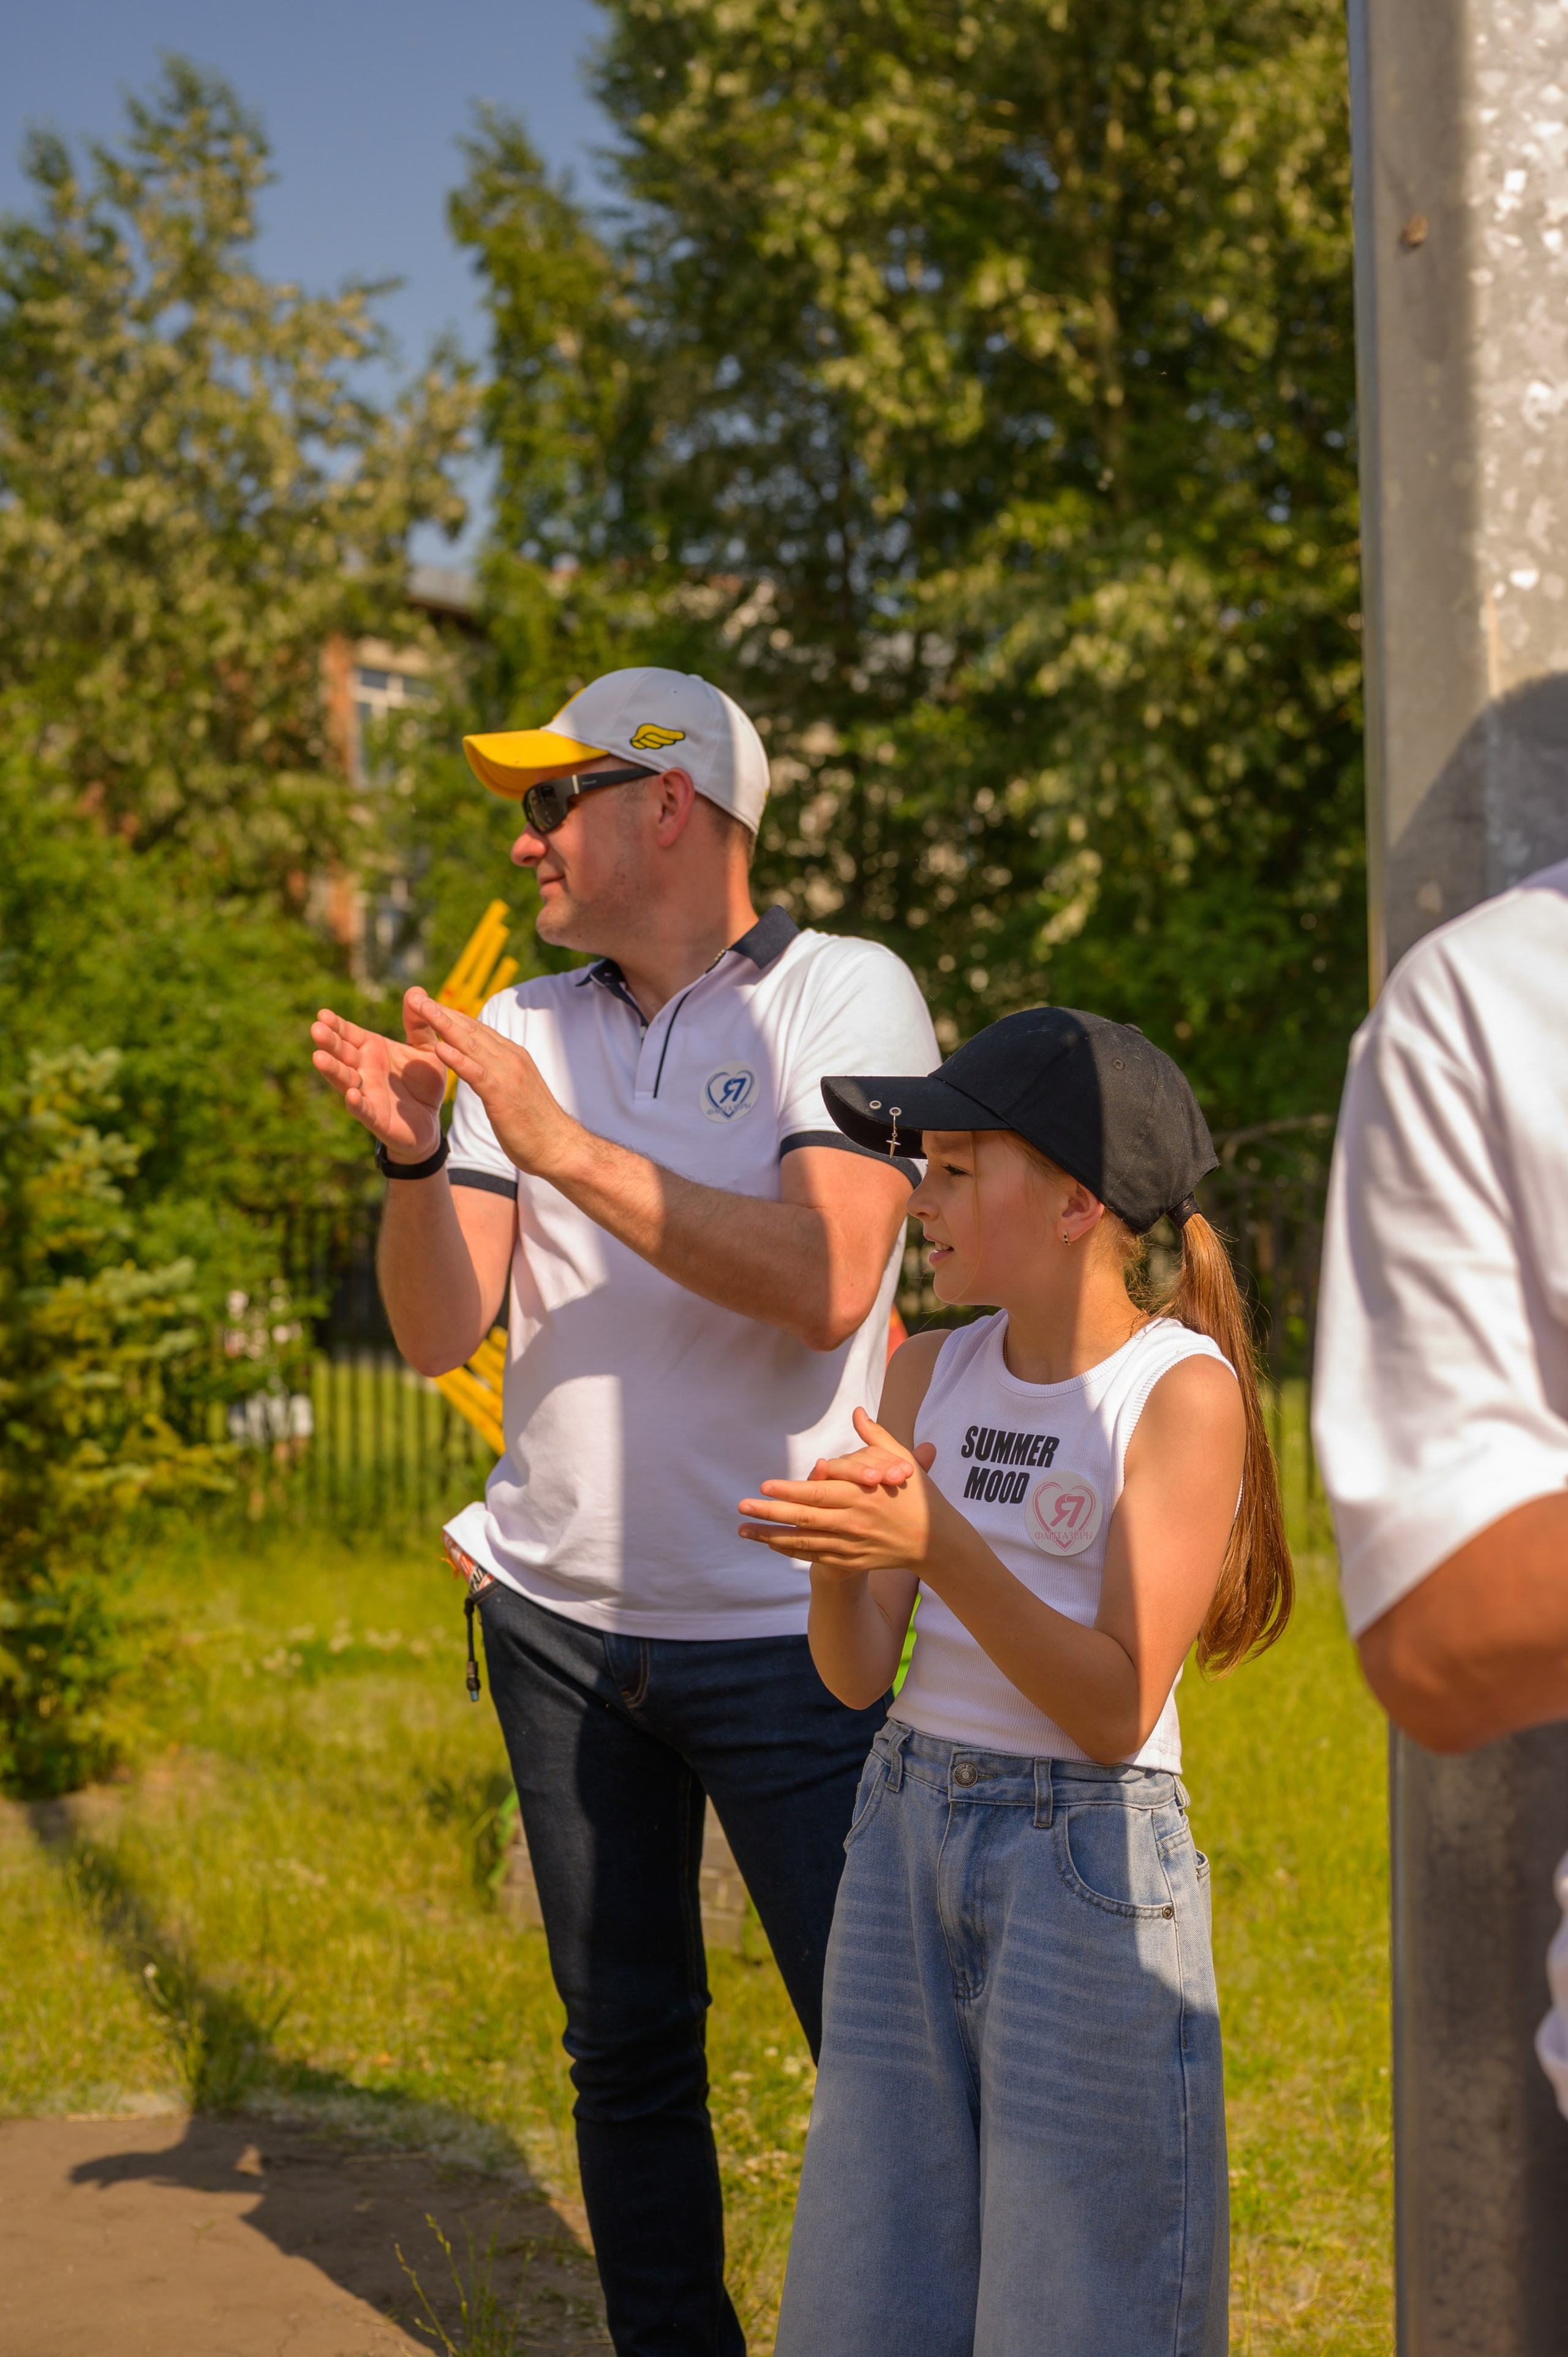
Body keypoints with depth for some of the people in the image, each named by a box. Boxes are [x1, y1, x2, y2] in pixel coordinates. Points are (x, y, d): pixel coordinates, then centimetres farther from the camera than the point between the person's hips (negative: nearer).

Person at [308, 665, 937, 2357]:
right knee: (624, 2042, 13)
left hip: (789, 1626, -5)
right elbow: (439, 1331, 5)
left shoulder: (844, 996, -6)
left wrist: (564, 1147, -23)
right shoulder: (525, 1031, 9)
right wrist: (411, 1155, -13)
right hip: (562, 1618, 5)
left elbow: (826, 1283, -21)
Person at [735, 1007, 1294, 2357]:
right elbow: (858, 1673, 3)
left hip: (1085, 1854, -6)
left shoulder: (1182, 1390, -12)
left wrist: (942, 1545, -27)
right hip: (909, 1835, 6)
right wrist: (838, 1559, -18)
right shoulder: (934, 1371, 5)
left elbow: (1115, 1713, -17)